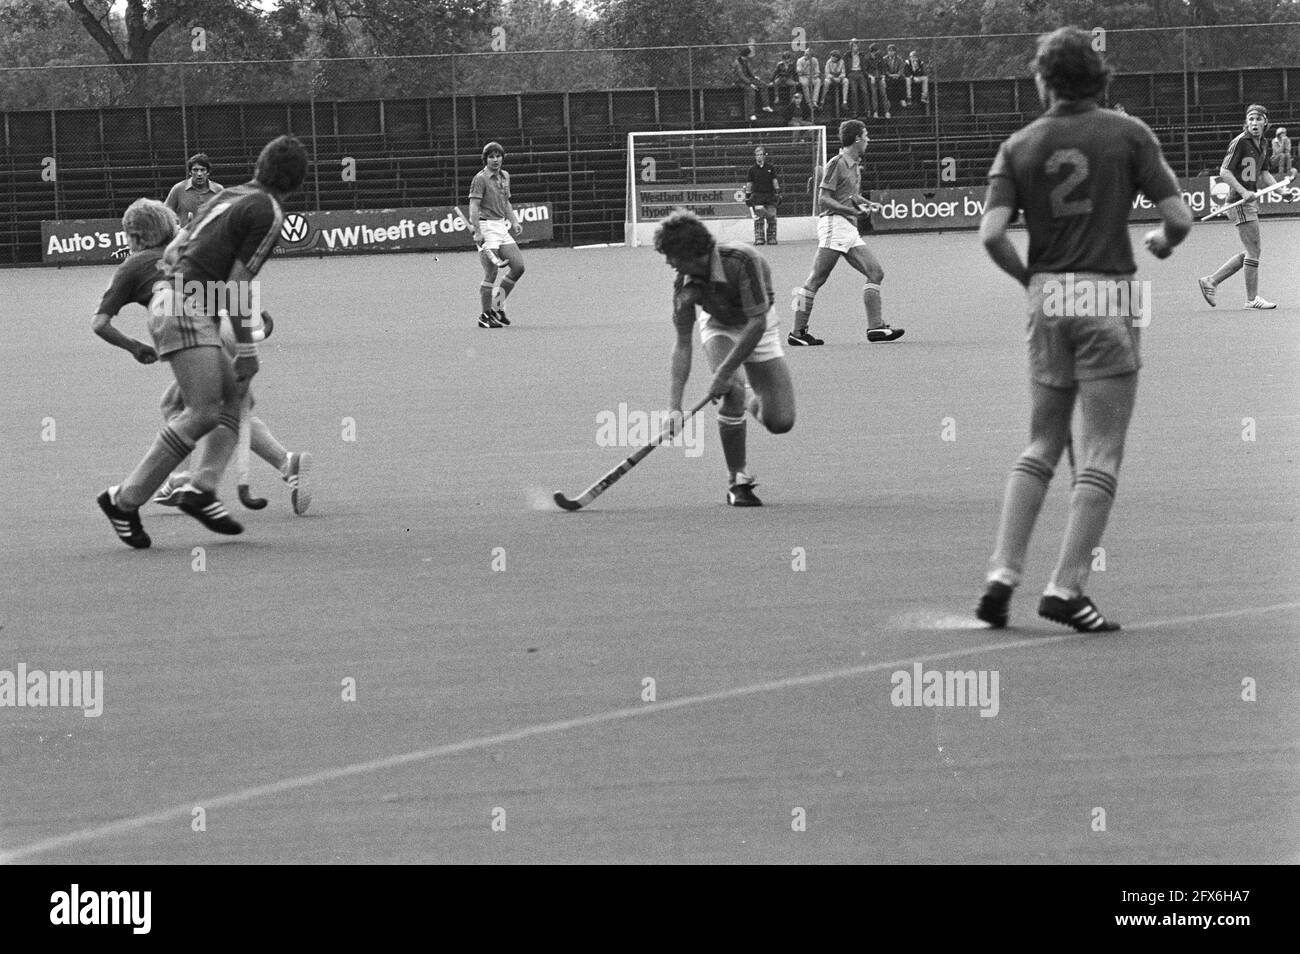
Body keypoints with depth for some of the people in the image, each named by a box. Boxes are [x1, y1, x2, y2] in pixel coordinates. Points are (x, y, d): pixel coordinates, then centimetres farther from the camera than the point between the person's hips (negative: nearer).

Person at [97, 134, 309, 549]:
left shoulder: (233, 196, 17)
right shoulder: (267, 214, -7)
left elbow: (171, 250, 20)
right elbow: (236, 285, -11)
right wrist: (246, 350, -7)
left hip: (167, 295, 10)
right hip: (189, 308, -10)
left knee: (235, 396, 12)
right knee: (203, 413, -13)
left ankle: (202, 488, -3)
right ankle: (125, 499, -12)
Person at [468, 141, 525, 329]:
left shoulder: (505, 176, 15)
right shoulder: (480, 179, -9)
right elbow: (474, 207, -16)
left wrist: (514, 221, 14)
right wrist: (477, 232, -24)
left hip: (501, 227, 8)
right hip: (486, 227, -8)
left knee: (518, 265, 1)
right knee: (491, 273, -9)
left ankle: (498, 305, 14)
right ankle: (485, 315, 0)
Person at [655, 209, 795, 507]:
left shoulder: (742, 260, -34)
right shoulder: (685, 285, -22)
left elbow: (757, 323, -33)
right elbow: (682, 346, -18)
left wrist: (724, 372, -34)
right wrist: (674, 407, -26)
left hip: (757, 329, -1)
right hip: (718, 327, 1)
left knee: (780, 422, -9)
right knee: (733, 392, -29)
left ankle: (755, 404, 29)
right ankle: (738, 480, -11)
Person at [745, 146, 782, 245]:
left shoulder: (771, 167, 7)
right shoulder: (752, 169, 6)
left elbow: (775, 181, 7)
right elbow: (749, 183, 8)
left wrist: (778, 192, 1)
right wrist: (747, 196, 4)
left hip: (770, 195, 1)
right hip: (757, 195, -1)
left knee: (771, 218, 1)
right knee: (758, 218, -8)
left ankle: (772, 238, 7)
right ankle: (758, 238, -7)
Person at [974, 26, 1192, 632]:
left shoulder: (1019, 146, 2)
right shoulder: (1128, 133, -3)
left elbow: (991, 234, -9)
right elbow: (1179, 219, -7)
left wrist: (1026, 277, 9)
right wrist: (1160, 243, 16)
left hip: (1046, 298, 3)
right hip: (1108, 295, -3)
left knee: (1041, 446, 16)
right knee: (1100, 455, 1)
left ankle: (1003, 575, 7)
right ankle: (1066, 589, -5)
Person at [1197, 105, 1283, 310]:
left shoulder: (1262, 145, 12)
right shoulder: (1240, 142, -13)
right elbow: (1224, 171, -17)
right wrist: (1243, 191, -26)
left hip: (1251, 201, 9)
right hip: (1239, 202, -9)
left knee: (1251, 253, 12)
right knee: (1254, 251, -7)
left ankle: (1210, 281, 18)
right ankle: (1252, 299, 1)